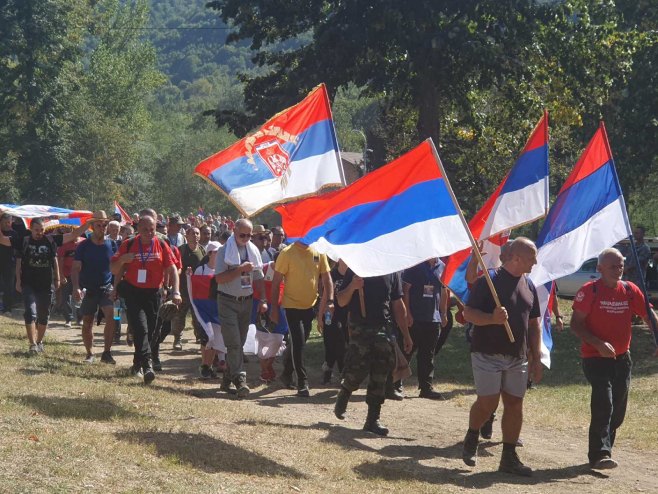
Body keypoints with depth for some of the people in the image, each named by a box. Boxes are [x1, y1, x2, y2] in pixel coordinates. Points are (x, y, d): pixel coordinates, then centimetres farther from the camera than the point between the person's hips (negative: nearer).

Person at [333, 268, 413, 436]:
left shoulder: (392, 272, 9)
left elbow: (398, 305, 13)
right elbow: (341, 302, 2)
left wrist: (406, 335, 11)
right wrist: (352, 287, -18)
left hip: (384, 329, 3)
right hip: (359, 328, -3)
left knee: (380, 376, 1)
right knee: (357, 371, -8)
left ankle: (373, 420, 7)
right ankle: (342, 397, 24)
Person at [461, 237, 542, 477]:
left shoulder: (529, 286, 11)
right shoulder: (488, 280, -9)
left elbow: (534, 324, 17)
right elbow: (468, 313, -11)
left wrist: (537, 358, 13)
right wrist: (492, 318, -29)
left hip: (518, 357, 6)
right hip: (488, 354, -6)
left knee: (515, 404, 4)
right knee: (488, 402, -9)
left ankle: (509, 457, 13)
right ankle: (471, 439, 19)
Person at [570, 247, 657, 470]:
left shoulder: (630, 290, 3)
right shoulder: (589, 291, -11)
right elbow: (576, 324, -12)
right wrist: (598, 344, -24)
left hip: (622, 358, 6)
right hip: (595, 358, -6)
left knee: (618, 410, 10)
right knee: (604, 404, -19)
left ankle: (602, 451, 25)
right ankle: (600, 454, -21)